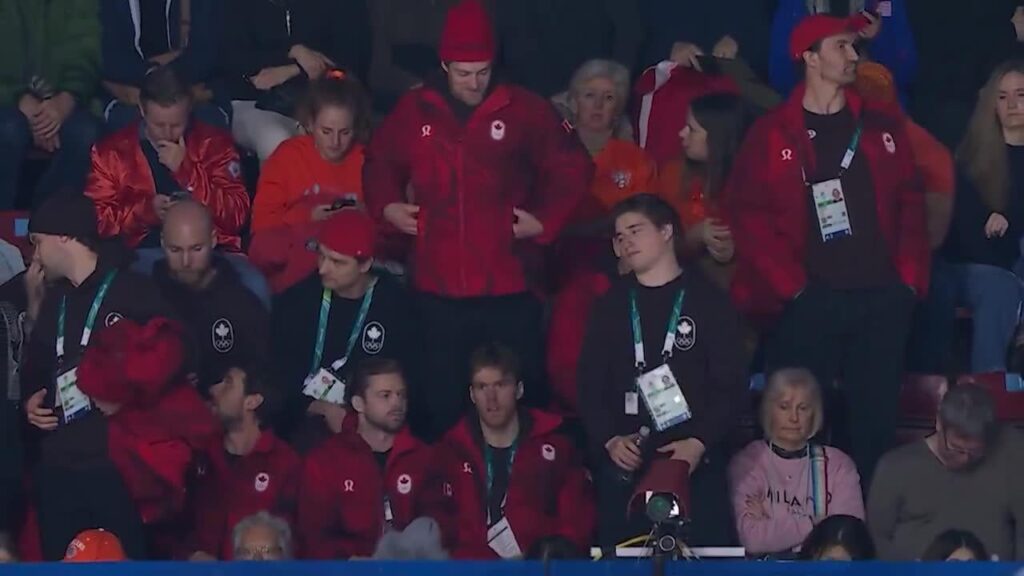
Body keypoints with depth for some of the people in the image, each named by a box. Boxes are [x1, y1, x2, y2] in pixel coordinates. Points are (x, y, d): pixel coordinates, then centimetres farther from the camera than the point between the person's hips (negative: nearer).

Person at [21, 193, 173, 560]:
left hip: (120, 470, -7)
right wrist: (30, 400, 9)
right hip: (57, 472, 7)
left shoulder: (136, 294, -5)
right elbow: (36, 368, 29)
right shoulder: (54, 301, 18)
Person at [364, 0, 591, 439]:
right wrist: (386, 206, 5)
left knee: (522, 395, 4)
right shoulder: (414, 112, 4)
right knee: (443, 402, 9)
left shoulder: (524, 110, -1)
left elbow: (571, 169, 7)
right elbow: (379, 163, 21)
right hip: (439, 288, 2)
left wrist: (545, 221, -2)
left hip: (508, 286, -2)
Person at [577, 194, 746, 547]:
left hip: (696, 463, -3)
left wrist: (700, 442, -14)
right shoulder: (610, 306, 14)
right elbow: (589, 384, 9)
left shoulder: (708, 301, 4)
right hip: (623, 465, 3)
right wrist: (608, 439, -8)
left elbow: (731, 384, -1)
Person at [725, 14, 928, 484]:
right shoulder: (772, 135, 1)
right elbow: (746, 213, -4)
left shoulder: (882, 126, 12)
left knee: (874, 420, 6)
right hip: (809, 301, -3)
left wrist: (910, 278, 0)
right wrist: (790, 285, -11)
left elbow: (910, 203, 11)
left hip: (882, 298, 3)